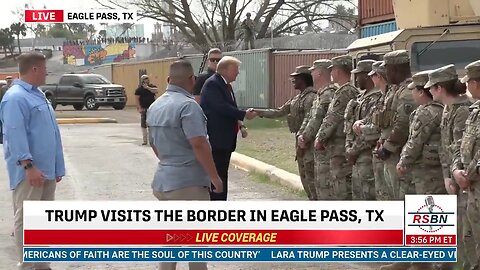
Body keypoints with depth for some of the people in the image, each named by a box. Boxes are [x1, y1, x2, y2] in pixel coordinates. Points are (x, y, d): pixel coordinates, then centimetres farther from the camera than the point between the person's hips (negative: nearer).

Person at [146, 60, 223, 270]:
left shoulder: (155, 106, 10)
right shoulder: (188, 105, -18)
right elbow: (198, 144, -24)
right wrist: (214, 176, -16)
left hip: (163, 180, 8)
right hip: (189, 183, -8)